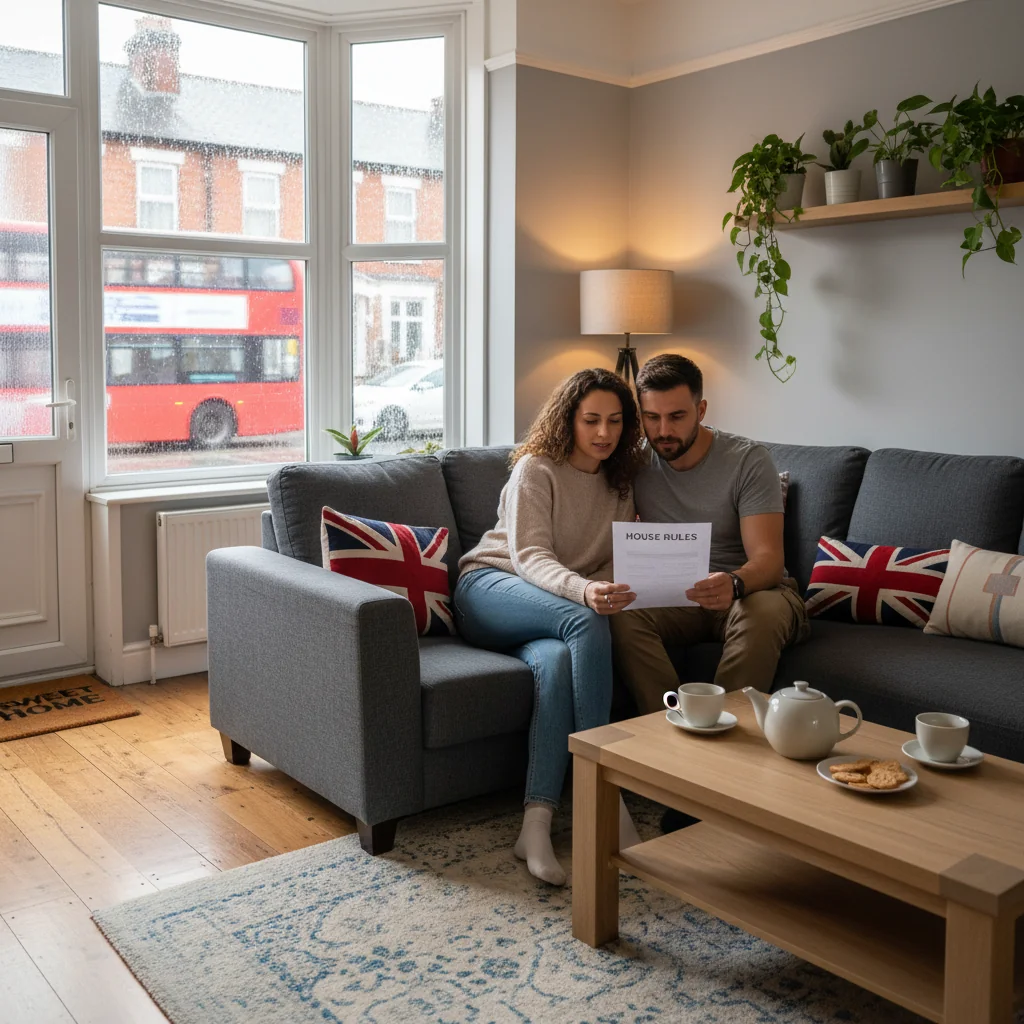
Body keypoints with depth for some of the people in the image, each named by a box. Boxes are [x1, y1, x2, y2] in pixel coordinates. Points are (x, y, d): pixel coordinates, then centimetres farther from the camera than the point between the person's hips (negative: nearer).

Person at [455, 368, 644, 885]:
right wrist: (584, 592, -39)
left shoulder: (619, 483, 12)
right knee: (587, 625, -35)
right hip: (491, 588, -4)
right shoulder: (536, 470, -6)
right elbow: (530, 556, -19)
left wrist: (614, 591, -18)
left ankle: (536, 824, -39)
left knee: (557, 661, -35)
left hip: (554, 613, 4)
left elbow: (620, 563, 8)